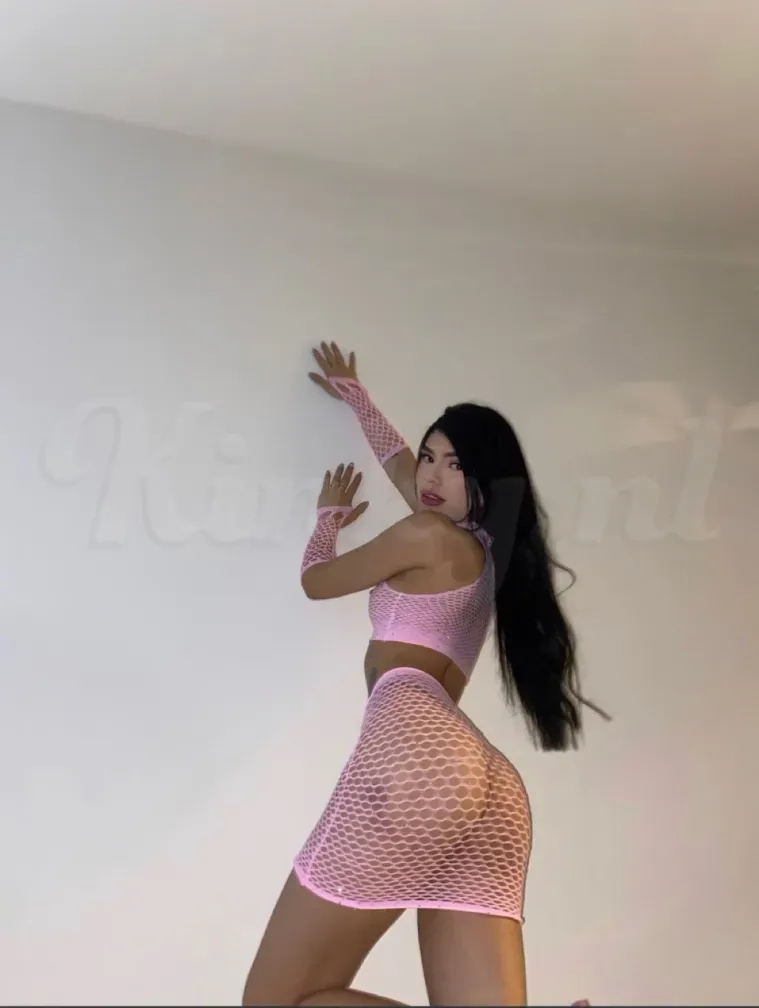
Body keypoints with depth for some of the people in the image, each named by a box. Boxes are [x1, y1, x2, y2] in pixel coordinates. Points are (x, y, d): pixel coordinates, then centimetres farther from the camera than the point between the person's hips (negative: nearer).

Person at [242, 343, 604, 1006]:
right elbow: (398, 460, 46)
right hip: (488, 786, 9)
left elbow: (317, 581, 22)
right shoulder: (488, 547, 29)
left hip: (412, 751, -9)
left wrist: (330, 517, 42)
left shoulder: (426, 536, 6)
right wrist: (353, 394, 61)